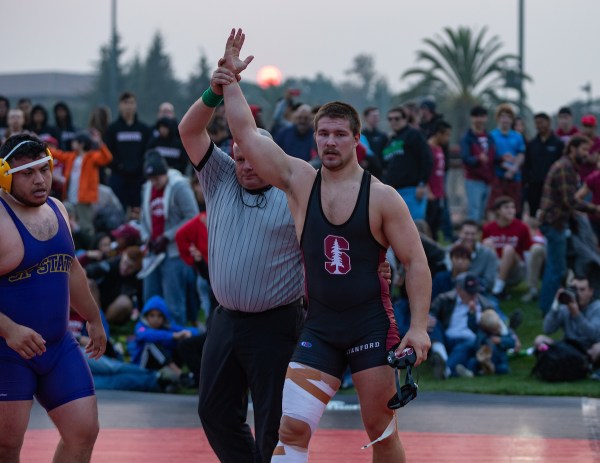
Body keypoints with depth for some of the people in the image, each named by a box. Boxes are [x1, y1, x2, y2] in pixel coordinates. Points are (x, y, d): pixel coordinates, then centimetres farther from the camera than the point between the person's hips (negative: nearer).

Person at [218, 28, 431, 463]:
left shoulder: (382, 197, -5)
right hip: (318, 326, 2)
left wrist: (419, 327, -13)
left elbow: (416, 263, -5)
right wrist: (230, 78, -6)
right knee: (291, 427, -10)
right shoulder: (299, 180, 2)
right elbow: (246, 132, -1)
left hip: (371, 325, -2)